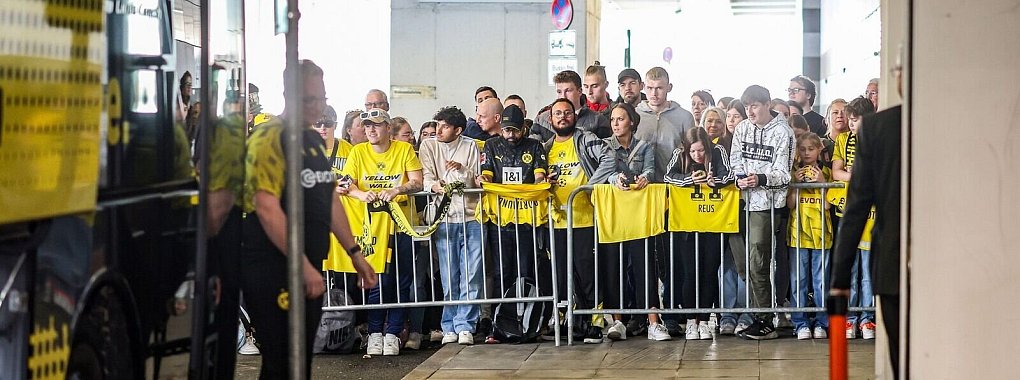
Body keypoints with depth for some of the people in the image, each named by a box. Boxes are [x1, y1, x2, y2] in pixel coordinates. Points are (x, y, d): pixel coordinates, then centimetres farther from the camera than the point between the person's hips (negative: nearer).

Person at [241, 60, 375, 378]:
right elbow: (267, 208, -21)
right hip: (273, 271, -8)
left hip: (308, 268, 9)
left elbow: (329, 198, 23)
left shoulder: (315, 140, 14)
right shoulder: (270, 139, -13)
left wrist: (354, 252, 18)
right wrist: (303, 266, -22)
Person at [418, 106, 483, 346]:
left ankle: (465, 326, 4)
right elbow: (426, 177, -3)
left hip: (470, 217, 0)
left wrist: (462, 170, -14)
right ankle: (449, 327, 10)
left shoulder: (470, 147, 8)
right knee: (448, 277, 1)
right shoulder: (429, 146, 8)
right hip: (444, 218, 0)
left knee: (471, 276, -2)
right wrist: (434, 185, -25)